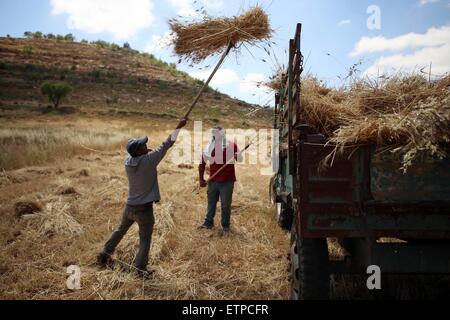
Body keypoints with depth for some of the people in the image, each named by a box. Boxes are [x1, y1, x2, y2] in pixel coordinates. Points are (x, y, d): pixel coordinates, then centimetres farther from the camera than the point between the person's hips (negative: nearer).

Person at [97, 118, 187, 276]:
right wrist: (179, 127, -11)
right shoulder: (149, 160, -21)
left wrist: (147, 152, 1)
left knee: (120, 230, 27)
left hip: (130, 207, 6)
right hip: (144, 209, -6)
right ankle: (140, 268, 13)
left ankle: (105, 254, 38)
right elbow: (166, 145, -17)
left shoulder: (128, 161, -6)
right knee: (145, 240, 9)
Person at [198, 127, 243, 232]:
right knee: (211, 203, 15)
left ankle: (225, 225, 18)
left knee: (226, 205, 4)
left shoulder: (231, 146, -3)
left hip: (227, 181, -3)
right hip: (213, 181, 3)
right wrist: (201, 179, 8)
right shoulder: (209, 148, 4)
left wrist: (236, 156, -28)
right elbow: (202, 164, 10)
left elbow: (240, 158, -4)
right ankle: (208, 222, 27)